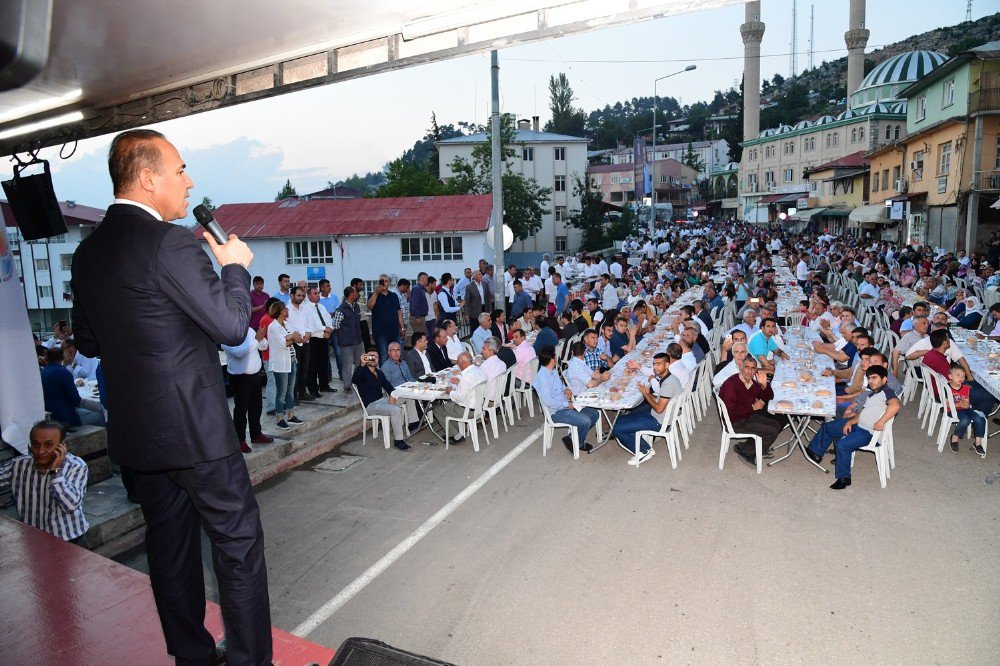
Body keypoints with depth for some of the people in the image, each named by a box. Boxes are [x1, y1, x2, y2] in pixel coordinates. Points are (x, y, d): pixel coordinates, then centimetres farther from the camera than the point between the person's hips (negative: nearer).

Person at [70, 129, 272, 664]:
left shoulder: (88, 251, 7)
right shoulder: (171, 243, -18)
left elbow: (88, 341, 16)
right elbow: (232, 326, -17)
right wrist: (235, 266, -3)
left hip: (136, 429, 8)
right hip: (192, 425, -8)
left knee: (169, 543, 18)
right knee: (238, 542, 4)